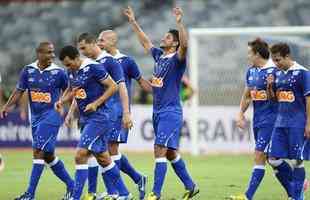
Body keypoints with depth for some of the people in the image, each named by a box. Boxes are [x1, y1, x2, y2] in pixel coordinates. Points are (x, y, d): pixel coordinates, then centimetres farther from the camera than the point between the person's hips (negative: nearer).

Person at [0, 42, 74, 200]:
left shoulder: (58, 72, -7)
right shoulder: (28, 71, 2)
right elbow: (19, 91, 7)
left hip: (51, 116, -5)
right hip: (36, 117, 5)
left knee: (38, 151, -13)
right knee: (48, 156, 11)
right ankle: (71, 185, 25)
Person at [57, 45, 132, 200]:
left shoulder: (93, 68, -15)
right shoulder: (72, 73, 10)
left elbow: (113, 87, -13)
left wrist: (96, 103, -18)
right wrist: (71, 112, 10)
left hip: (98, 117, -9)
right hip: (85, 118, 9)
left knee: (80, 155, -15)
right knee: (103, 158, 13)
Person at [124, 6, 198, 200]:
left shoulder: (177, 59, -9)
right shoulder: (159, 55, 12)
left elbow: (184, 44, -29)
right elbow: (145, 41, 26)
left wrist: (179, 23, -39)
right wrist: (133, 22, 26)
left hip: (171, 111, -8)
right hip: (158, 111, 8)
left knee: (160, 151, -13)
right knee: (171, 153, 13)